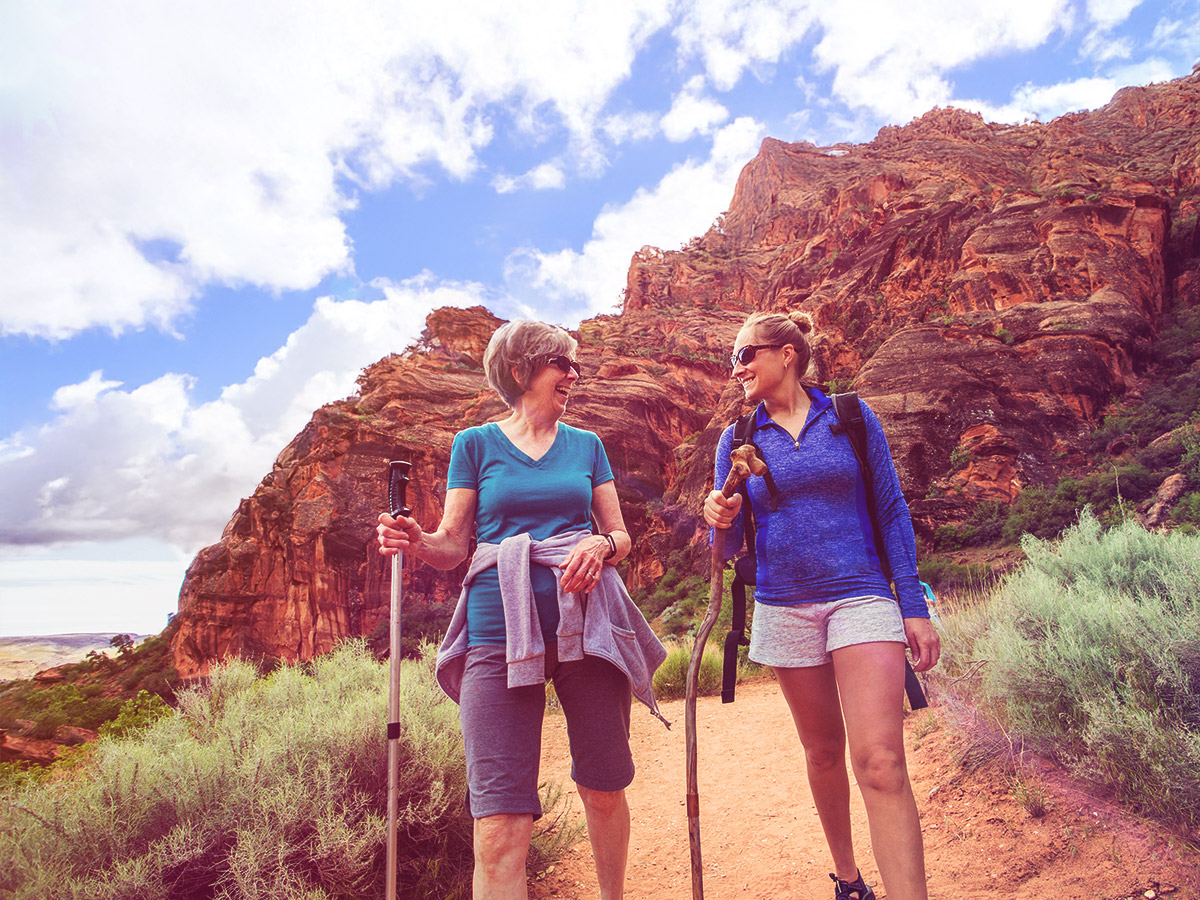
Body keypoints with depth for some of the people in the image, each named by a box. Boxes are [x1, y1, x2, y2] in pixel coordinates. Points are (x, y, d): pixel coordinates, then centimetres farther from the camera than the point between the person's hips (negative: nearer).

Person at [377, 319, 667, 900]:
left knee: (604, 787, 12)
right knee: (500, 825, -8)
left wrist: (601, 546, -9)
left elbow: (621, 535, 13)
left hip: (585, 623, 3)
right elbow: (454, 546, 5)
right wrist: (415, 542, -16)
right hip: (500, 629, -2)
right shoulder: (475, 444, 8)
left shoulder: (586, 445, 14)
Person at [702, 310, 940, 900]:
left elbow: (892, 512, 3)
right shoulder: (737, 440, 6)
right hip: (784, 606, 2)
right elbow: (730, 543, 6)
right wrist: (722, 520, -18)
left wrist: (914, 608, -3)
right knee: (823, 752, 14)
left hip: (861, 596, -2)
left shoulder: (853, 419, 2)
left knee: (880, 761, -16)